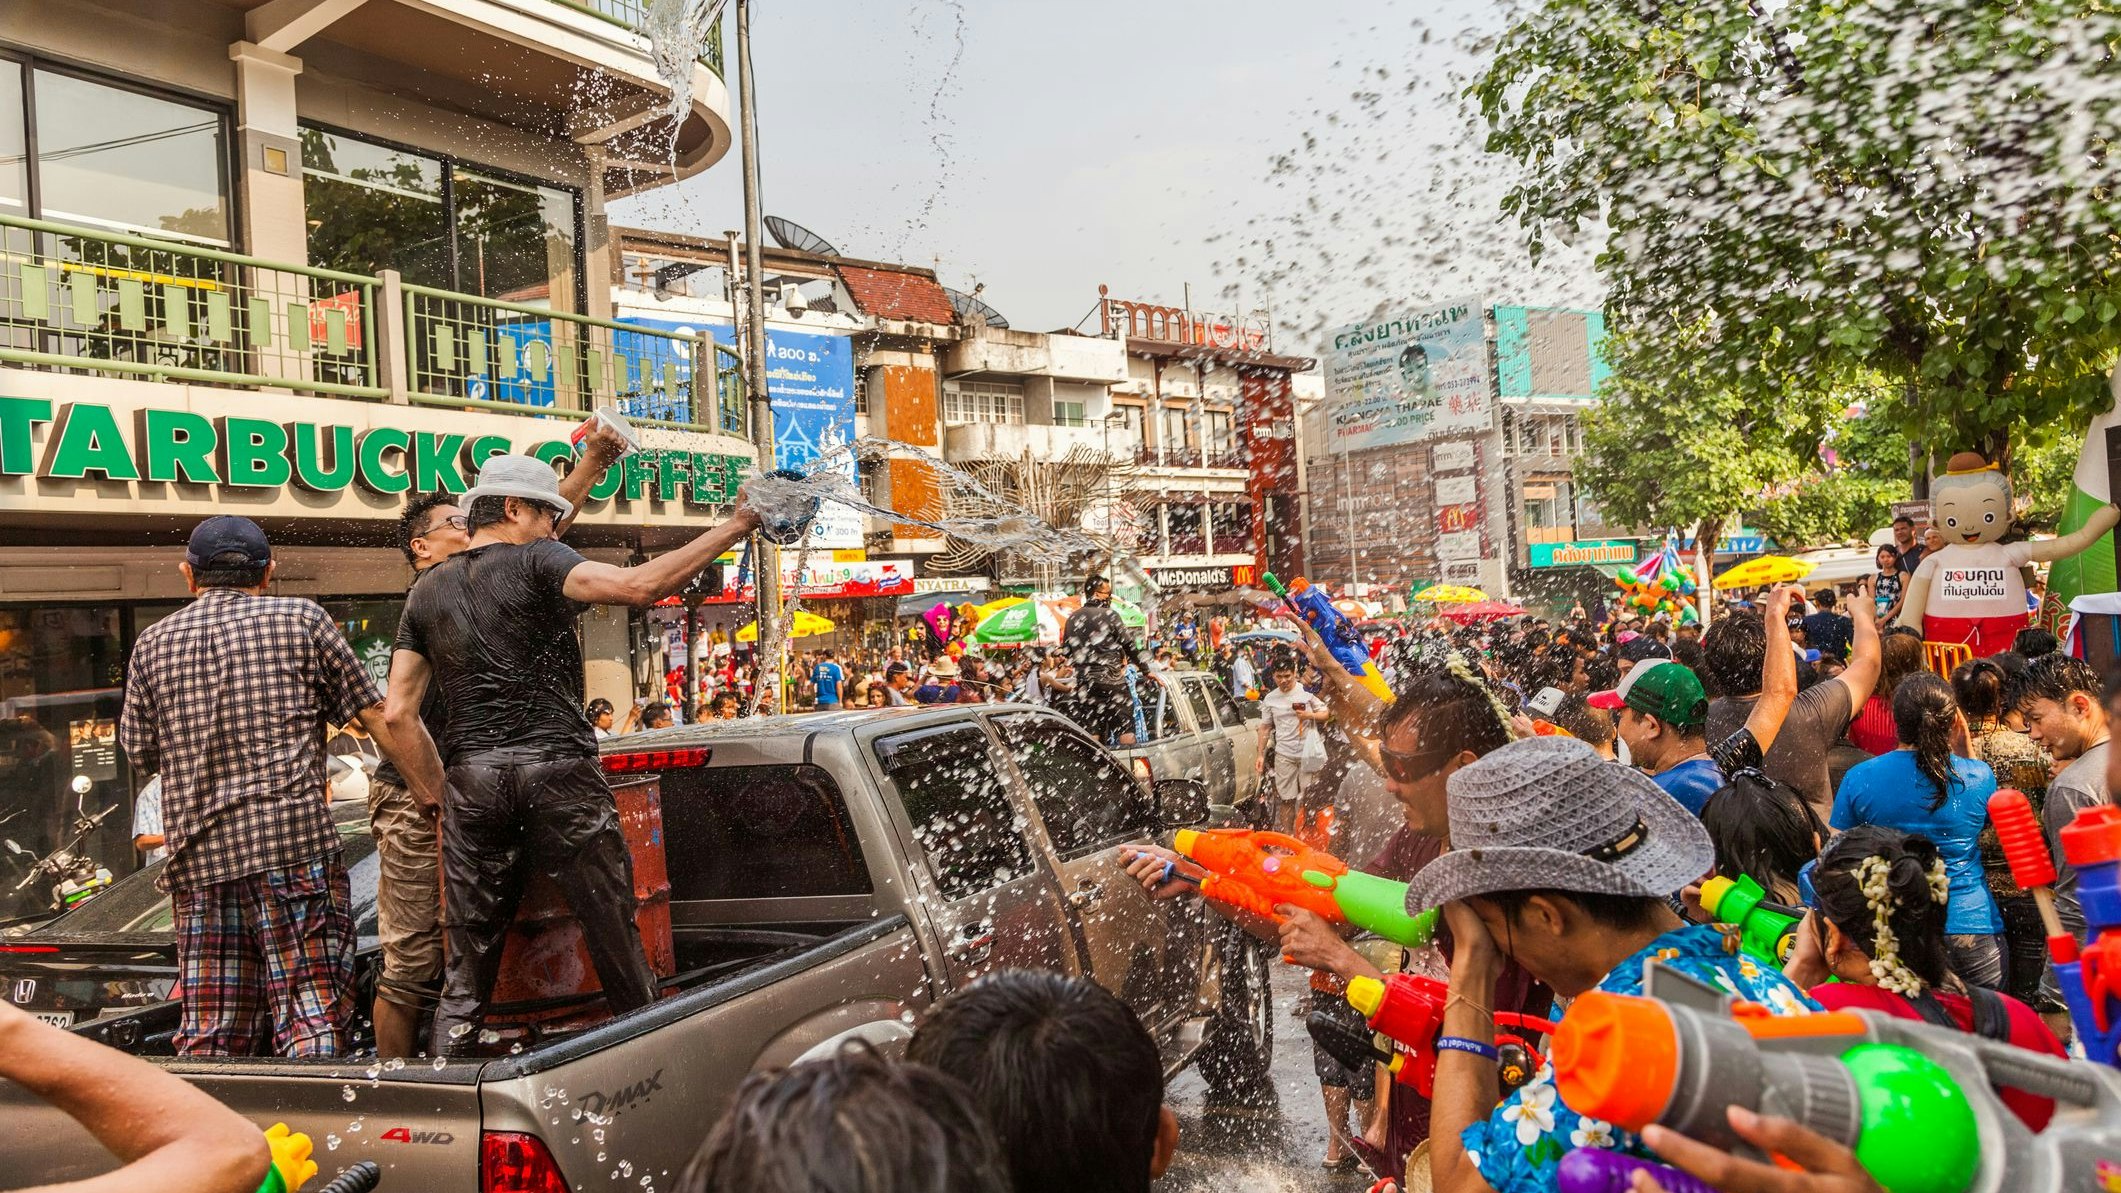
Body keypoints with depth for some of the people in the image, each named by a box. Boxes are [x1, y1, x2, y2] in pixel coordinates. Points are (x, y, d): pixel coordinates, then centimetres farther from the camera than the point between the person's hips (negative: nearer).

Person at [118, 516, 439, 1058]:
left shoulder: (154, 642, 14)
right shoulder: (300, 618, 5)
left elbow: (139, 751, 20)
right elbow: (381, 720, 2)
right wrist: (442, 796, 6)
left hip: (197, 856, 4)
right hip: (295, 839, -4)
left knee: (208, 1034, 10)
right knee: (313, 1014, -4)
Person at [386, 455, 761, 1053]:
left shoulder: (426, 592, 15)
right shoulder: (535, 560, -1)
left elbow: (398, 712, 10)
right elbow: (639, 585, -18)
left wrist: (440, 795, 16)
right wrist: (734, 528, -15)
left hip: (472, 779, 5)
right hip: (558, 770, -4)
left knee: (467, 963, 10)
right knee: (614, 935, 5)